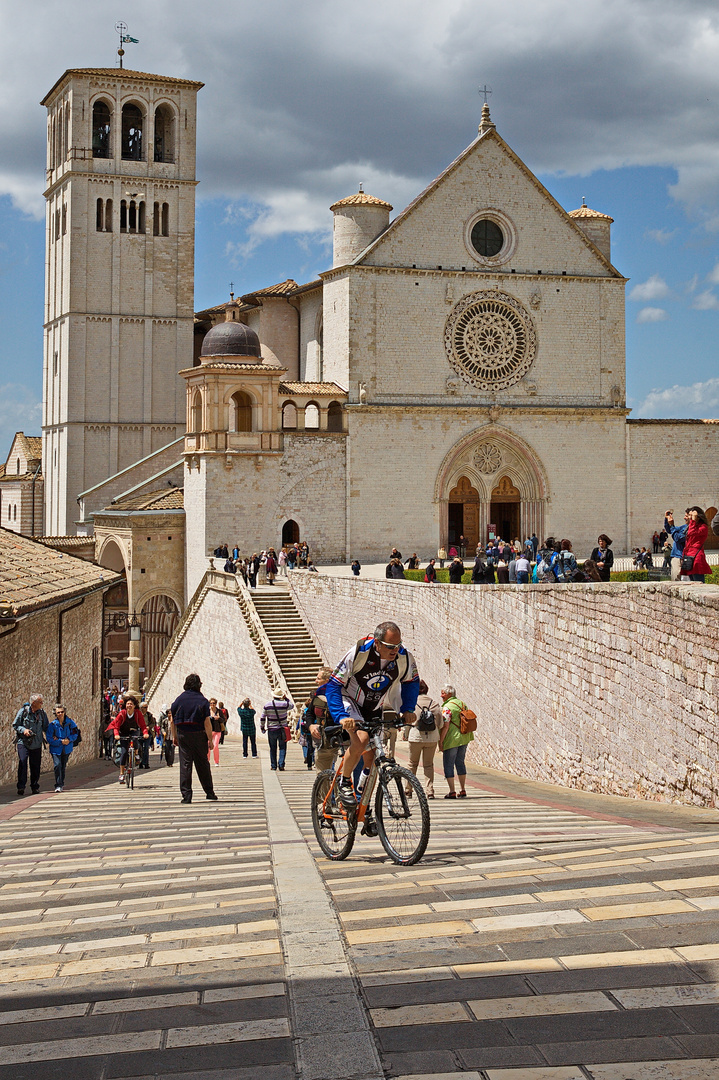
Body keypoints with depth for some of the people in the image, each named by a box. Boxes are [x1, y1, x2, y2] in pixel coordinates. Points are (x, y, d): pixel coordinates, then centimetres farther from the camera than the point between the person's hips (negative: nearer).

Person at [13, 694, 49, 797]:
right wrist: (23, 730, -16)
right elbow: (15, 725, 2)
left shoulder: (42, 713, 5)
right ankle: (21, 787, -14)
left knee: (35, 765, 4)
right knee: (22, 762, -18)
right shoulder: (23, 711, -5)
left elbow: (45, 728, 15)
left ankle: (35, 787, 18)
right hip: (23, 742, -3)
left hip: (37, 744, 3)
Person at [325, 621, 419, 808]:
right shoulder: (358, 653, -29)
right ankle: (344, 782, -9)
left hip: (374, 710, 5)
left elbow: (411, 683, 6)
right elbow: (333, 685, -24)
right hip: (350, 702, -5)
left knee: (371, 758, 3)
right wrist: (341, 716, -36)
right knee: (361, 739, -31)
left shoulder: (404, 658, -17)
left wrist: (407, 709, -8)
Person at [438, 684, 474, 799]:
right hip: (464, 739, 8)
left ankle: (452, 791, -2)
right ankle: (462, 791, 17)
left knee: (448, 765, 0)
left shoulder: (447, 707, -14)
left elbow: (445, 726, -20)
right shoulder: (462, 704, 11)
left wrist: (440, 741, -15)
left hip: (451, 740, -8)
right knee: (460, 763, 16)